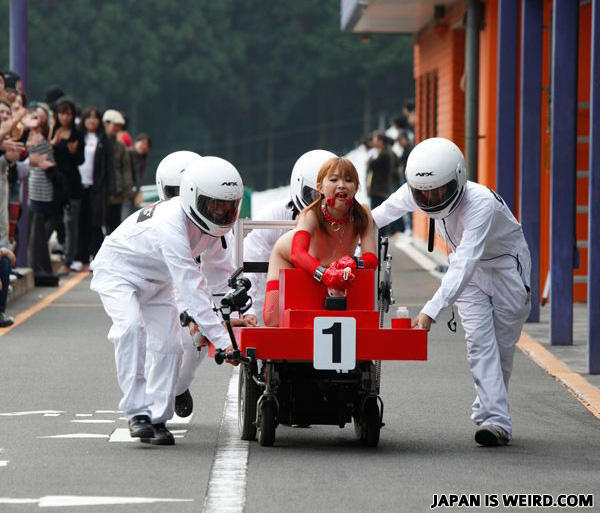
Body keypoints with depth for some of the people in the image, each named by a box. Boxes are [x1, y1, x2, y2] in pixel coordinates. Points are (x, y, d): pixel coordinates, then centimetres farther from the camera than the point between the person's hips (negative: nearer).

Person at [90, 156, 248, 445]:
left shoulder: (208, 225, -13)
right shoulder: (171, 227, -38)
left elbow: (216, 265, 4)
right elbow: (191, 289, -41)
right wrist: (222, 340, -43)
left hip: (155, 281, 8)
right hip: (118, 270, -8)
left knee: (168, 345, -5)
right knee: (131, 327, -30)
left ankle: (157, 417, 5)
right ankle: (137, 411, -27)